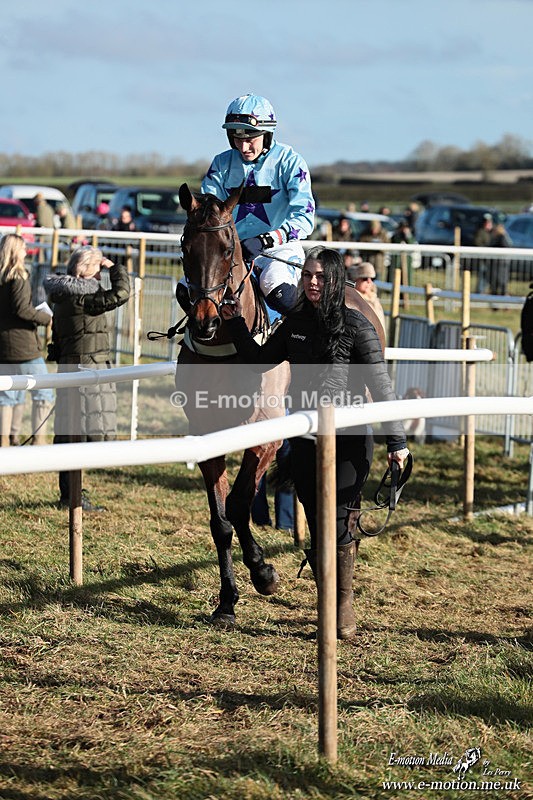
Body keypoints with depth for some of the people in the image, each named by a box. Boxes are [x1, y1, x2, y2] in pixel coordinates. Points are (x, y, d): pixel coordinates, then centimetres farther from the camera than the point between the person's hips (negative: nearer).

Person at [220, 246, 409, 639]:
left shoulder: (355, 326, -7)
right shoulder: (294, 324, 8)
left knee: (339, 529, -8)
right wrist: (236, 323, 11)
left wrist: (396, 439, -12)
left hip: (349, 441, -5)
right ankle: (330, 606, 18)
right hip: (305, 441, 5)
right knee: (317, 531, 6)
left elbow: (381, 385, -8)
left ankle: (344, 605, 8)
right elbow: (260, 361, 21)